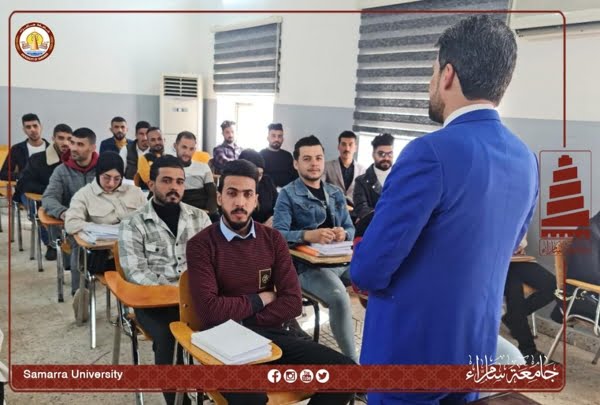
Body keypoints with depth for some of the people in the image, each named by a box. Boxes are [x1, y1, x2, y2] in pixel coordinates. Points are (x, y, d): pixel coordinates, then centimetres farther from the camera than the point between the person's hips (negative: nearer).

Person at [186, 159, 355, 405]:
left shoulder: (273, 239, 9)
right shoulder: (201, 245, -3)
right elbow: (209, 310, -13)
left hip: (273, 333, 5)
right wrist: (258, 300, -2)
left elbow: (293, 302, 1)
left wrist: (242, 320, -9)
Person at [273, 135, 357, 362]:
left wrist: (344, 234, -10)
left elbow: (350, 228, 15)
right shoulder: (288, 195, 0)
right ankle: (352, 359, -18)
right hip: (308, 265, -6)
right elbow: (278, 234, -12)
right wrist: (308, 235, -30)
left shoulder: (335, 193, 18)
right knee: (340, 298, -33)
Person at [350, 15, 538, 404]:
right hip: (477, 344, 7)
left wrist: (365, 267, 0)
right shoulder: (526, 160, 0)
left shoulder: (431, 153, -25)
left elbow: (368, 269, -23)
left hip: (411, 345, -7)